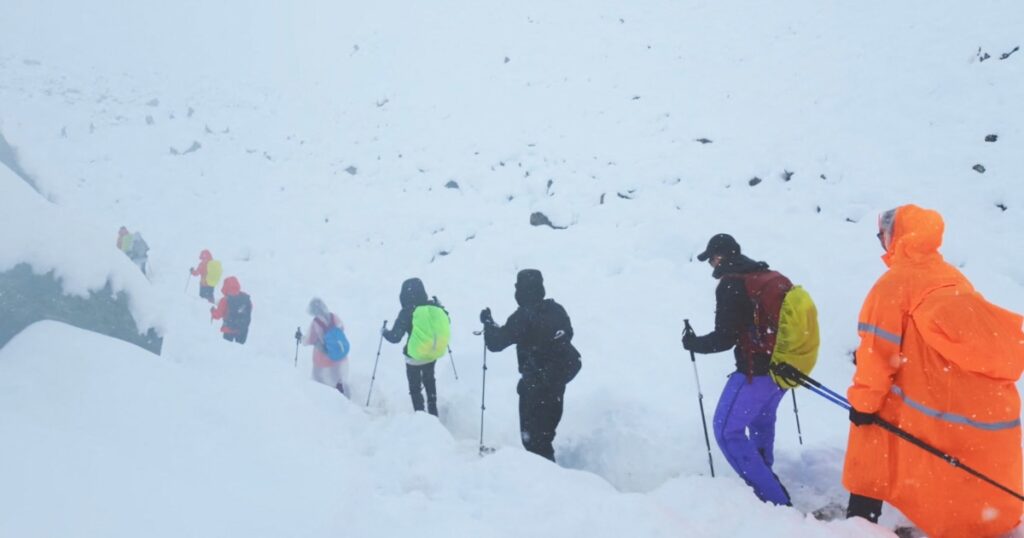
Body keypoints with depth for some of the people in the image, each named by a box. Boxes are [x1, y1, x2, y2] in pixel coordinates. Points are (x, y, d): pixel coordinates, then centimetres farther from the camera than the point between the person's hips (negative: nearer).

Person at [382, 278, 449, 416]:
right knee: (429, 381, 29)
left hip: (414, 356, -5)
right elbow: (444, 323, 6)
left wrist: (385, 332, 0)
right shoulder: (434, 306, -10)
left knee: (415, 386, 17)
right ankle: (433, 411, 39)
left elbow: (395, 337, -21)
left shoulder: (406, 312, -23)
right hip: (433, 353, 5)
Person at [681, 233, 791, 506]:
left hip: (756, 371, -9)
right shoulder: (774, 277, 9)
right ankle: (764, 473, 46)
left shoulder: (731, 284, -14)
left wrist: (692, 342, 0)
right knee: (761, 420, 30)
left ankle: (773, 497, -6)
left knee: (727, 430, -4)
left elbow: (724, 338, -17)